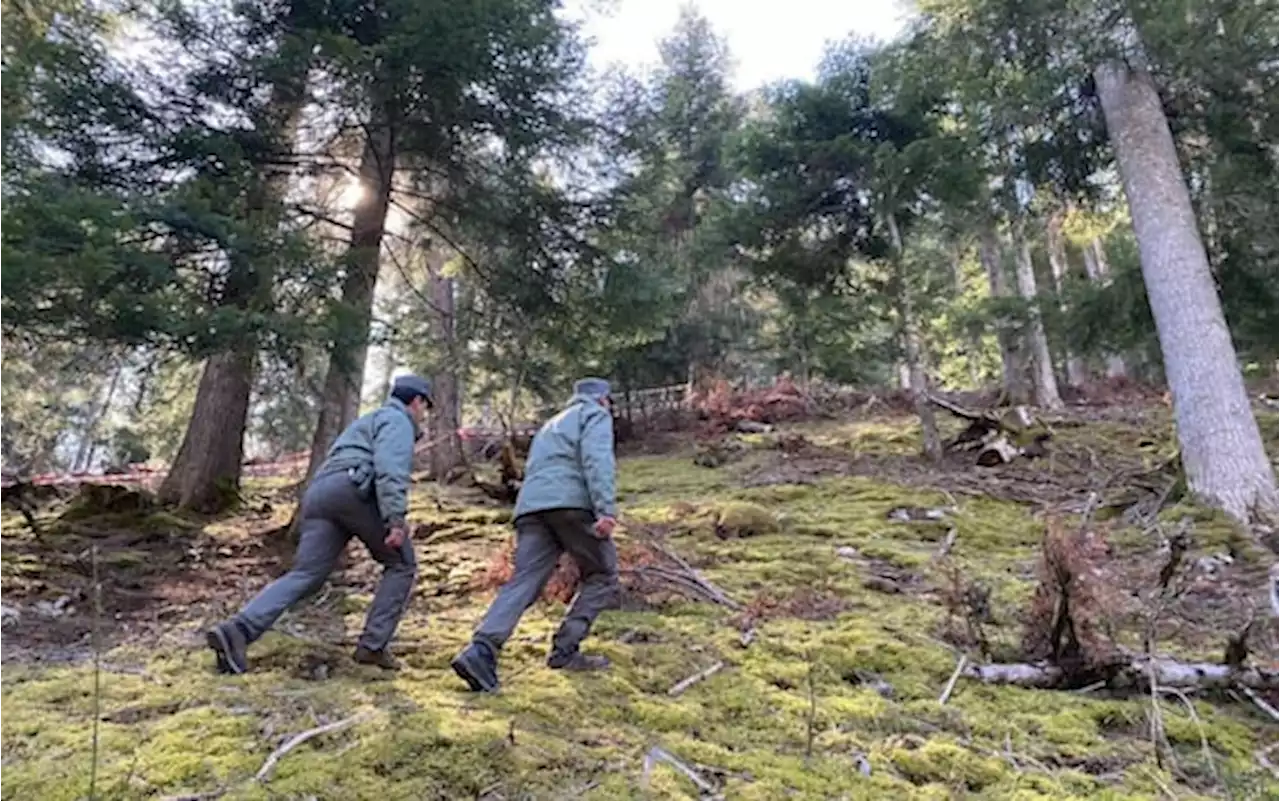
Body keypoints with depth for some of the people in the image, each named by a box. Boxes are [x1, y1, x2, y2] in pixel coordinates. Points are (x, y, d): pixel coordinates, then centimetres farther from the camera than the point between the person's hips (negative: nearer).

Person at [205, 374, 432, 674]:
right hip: (353, 489, -8)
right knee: (401, 564, 5)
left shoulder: (370, 421, 38)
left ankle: (236, 631, -20)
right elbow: (390, 468, -12)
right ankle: (373, 645, -1)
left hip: (319, 495, 8)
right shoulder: (397, 420, 7)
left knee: (304, 577, -3)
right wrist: (396, 519, -20)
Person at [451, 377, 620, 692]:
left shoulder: (551, 425, 38)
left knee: (523, 583, -5)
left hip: (530, 506, 6)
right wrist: (607, 509, -18)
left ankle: (481, 651, -25)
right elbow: (597, 458, -7)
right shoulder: (595, 414, 13)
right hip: (570, 502, -6)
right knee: (602, 575, 10)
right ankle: (565, 650, 2)